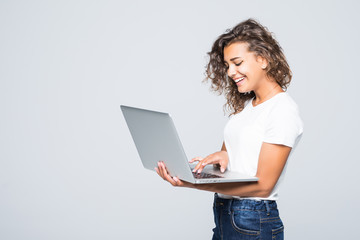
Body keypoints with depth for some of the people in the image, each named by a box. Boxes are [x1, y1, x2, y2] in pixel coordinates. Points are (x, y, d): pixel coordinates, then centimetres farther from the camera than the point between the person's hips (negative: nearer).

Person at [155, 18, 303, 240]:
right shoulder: (244, 104, 10)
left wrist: (194, 184, -27)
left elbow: (263, 185, -19)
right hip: (223, 215, 7)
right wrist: (222, 155, -9)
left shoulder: (283, 111, -15)